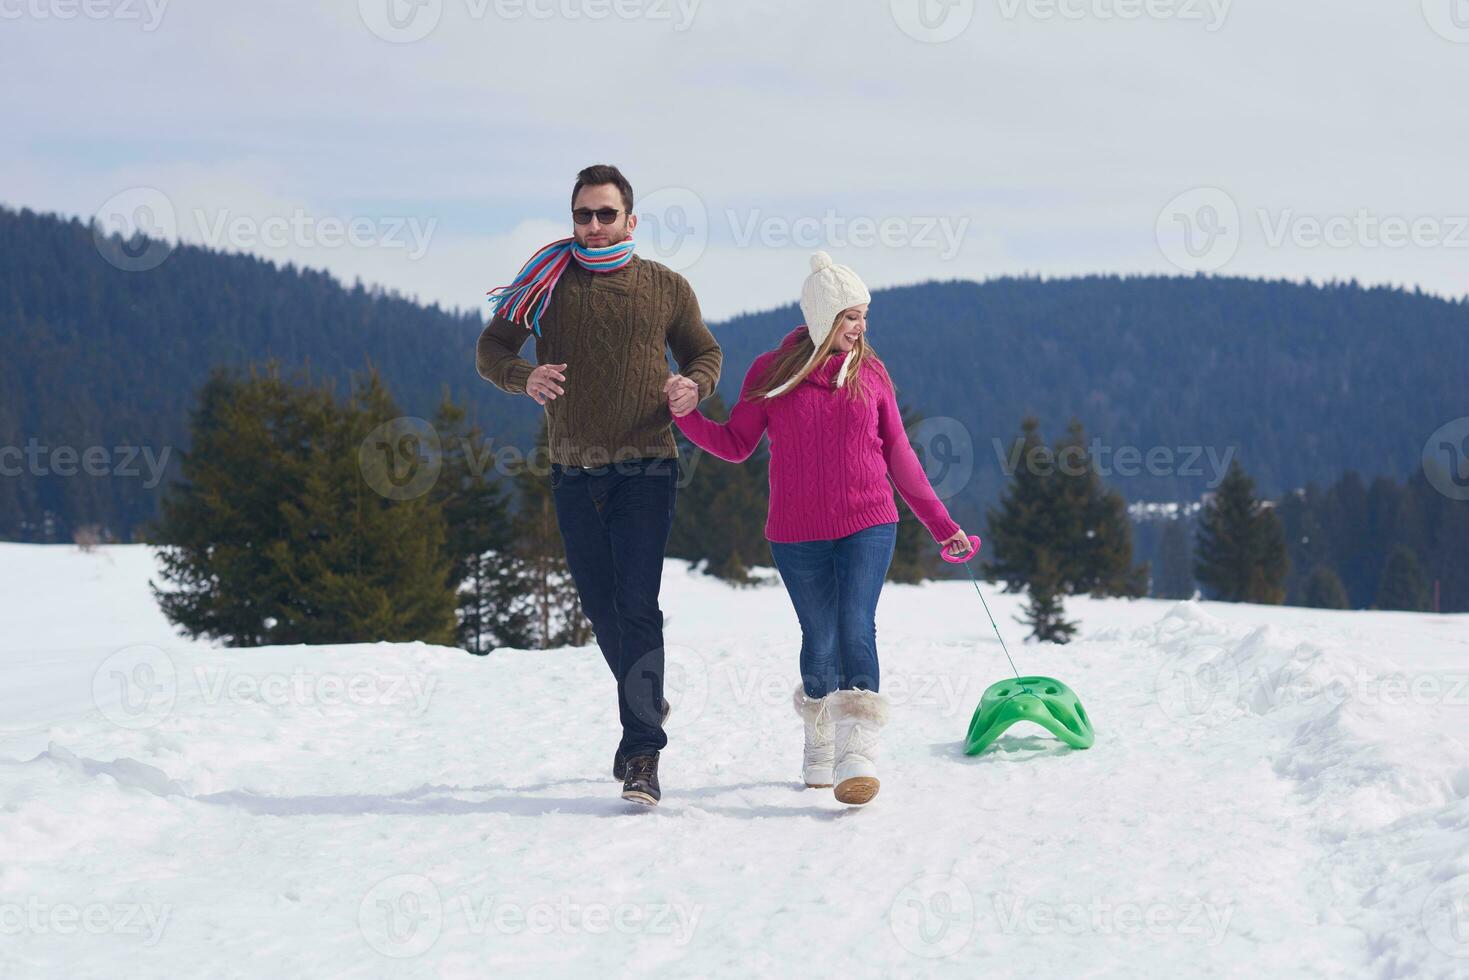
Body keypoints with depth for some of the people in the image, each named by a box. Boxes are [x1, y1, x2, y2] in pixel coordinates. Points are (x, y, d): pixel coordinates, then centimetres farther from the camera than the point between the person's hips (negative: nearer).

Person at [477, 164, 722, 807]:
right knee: (601, 606, 11)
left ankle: (642, 754, -12)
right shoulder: (549, 284, 5)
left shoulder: (666, 288, 5)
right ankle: (647, 704, 36)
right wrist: (523, 377, -15)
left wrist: (695, 385, -6)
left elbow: (706, 352, 17)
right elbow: (491, 348, 7)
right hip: (575, 474, 2)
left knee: (637, 606, -13)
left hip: (646, 471, -2)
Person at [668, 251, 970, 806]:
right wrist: (688, 414, -11)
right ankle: (819, 747, 28)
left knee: (857, 629, -16)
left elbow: (899, 457, 12)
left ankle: (858, 755, -22)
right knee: (820, 639, 4)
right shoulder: (772, 373, 2)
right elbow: (735, 445, 6)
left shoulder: (870, 372, 6)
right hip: (797, 536, 0)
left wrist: (940, 524, 13)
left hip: (868, 528, 0)